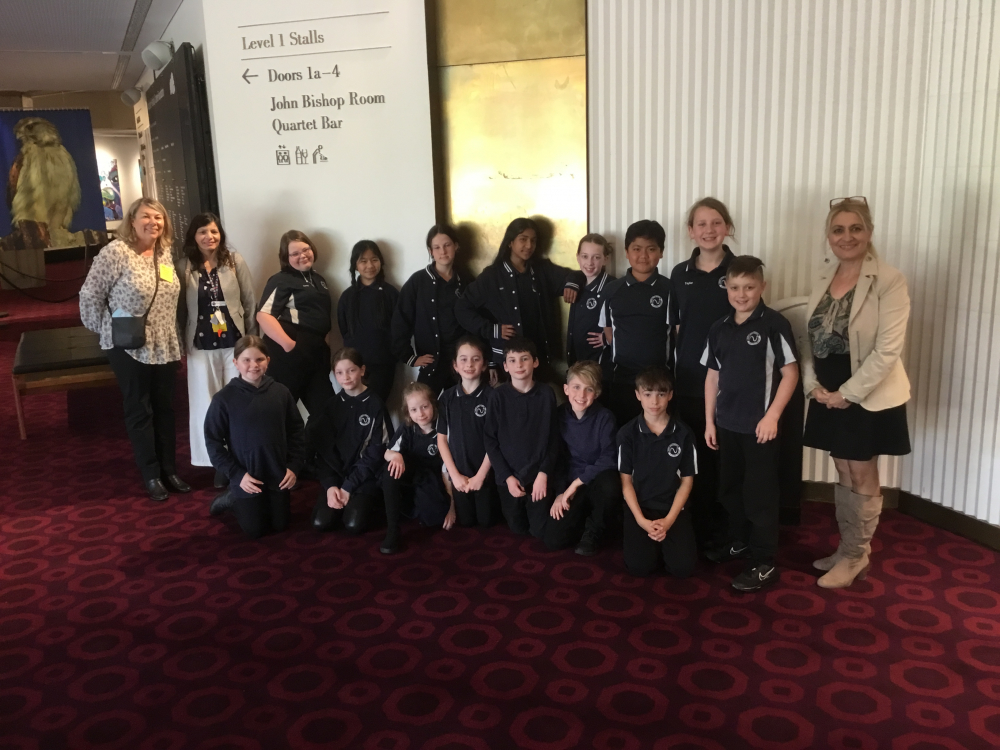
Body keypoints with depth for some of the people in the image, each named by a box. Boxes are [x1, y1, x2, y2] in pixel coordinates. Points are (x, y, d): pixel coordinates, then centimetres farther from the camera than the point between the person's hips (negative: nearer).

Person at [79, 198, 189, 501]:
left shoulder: (165, 253, 6)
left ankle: (169, 470, 24)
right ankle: (151, 475, 17)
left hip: (165, 346, 6)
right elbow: (90, 295, -11)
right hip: (129, 348, -6)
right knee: (140, 411, 6)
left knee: (165, 409, 12)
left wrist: (177, 339, 13)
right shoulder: (116, 252, -14)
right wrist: (106, 330, -3)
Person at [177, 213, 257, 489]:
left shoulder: (235, 261, 0)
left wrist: (251, 339, -1)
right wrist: (182, 341, 2)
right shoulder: (184, 267, 1)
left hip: (235, 342, 0)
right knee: (208, 403, 5)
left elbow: (250, 302, 1)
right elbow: (180, 308, 3)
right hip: (201, 346, 1)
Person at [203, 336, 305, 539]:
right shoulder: (224, 398, -14)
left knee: (280, 525, 15)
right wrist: (236, 475, -14)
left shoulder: (281, 392, -7)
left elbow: (297, 431, 1)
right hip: (246, 477, -2)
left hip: (278, 474, 3)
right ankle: (231, 499, 35)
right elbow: (213, 442, -9)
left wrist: (294, 466, -6)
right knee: (255, 531, 7)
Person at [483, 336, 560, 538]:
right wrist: (507, 476, -9)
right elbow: (490, 440, -4)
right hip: (509, 477, 0)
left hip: (538, 475, 0)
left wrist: (543, 473, -11)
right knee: (518, 529, 13)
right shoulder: (498, 396, -7)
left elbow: (554, 439, -2)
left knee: (541, 532, 6)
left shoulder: (546, 394, -5)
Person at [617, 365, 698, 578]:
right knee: (640, 567, -18)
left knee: (682, 567, -17)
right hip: (639, 507, 0)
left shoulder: (683, 433, -3)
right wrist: (641, 520, -13)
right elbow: (626, 480, -2)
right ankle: (645, 537, 15)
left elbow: (687, 481, 0)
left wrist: (669, 520, -11)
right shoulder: (627, 433, -4)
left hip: (673, 508, 1)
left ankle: (664, 540, 16)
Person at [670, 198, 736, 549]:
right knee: (696, 456, 9)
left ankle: (727, 532, 18)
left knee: (727, 456, 2)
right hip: (689, 380, 3)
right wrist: (677, 365, 5)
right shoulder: (680, 274, 7)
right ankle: (701, 530, 24)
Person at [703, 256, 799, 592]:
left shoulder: (774, 324, -10)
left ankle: (763, 563, 11)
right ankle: (739, 541, 37)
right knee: (730, 488, 18)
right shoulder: (719, 329, 6)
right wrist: (709, 420, 10)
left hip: (760, 424, -6)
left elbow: (790, 373, -10)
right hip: (727, 424, 6)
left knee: (760, 493, 1)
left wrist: (772, 416, -15)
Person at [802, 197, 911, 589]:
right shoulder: (824, 278, 6)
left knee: (862, 477, 7)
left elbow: (888, 351, -18)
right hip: (829, 394, 6)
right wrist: (813, 384, -6)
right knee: (844, 473, 15)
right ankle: (848, 549, 29)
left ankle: (855, 556, 22)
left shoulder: (889, 281, -14)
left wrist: (847, 393, -18)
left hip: (870, 396, -6)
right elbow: (809, 338, 7)